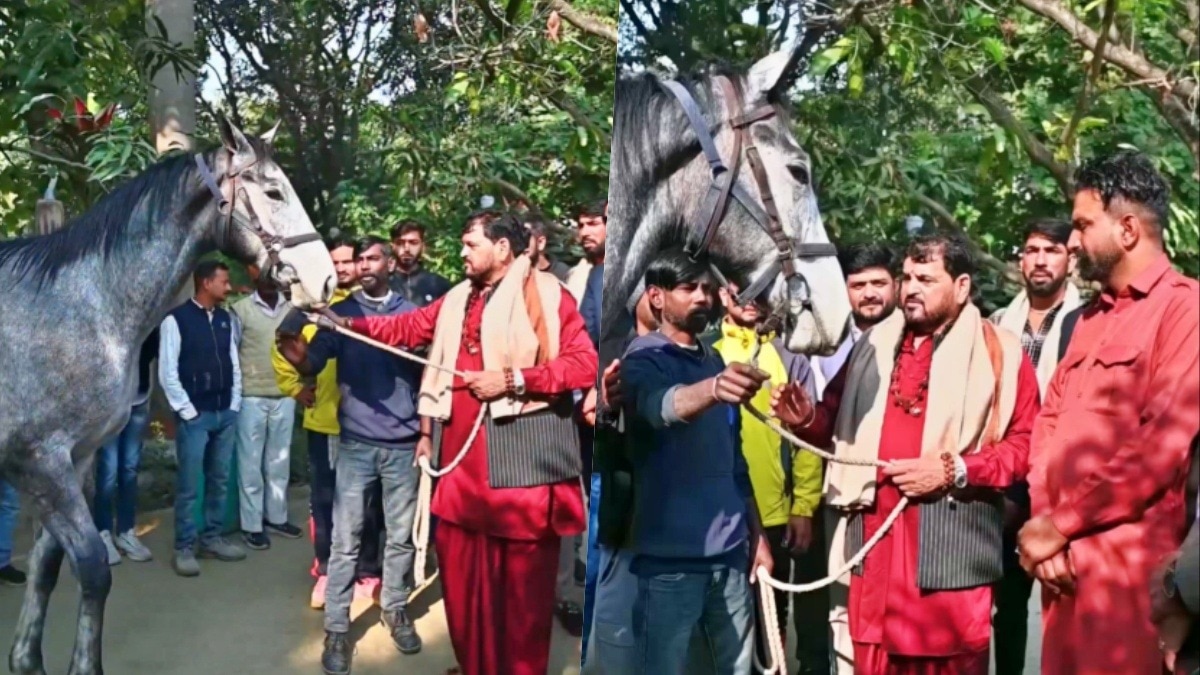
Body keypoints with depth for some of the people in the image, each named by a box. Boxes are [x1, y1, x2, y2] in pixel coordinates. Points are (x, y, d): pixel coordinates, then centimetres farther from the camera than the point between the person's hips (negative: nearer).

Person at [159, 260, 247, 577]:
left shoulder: (225, 319, 9)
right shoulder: (176, 319, -9)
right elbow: (167, 373, -10)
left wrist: (234, 406, 6)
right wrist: (188, 411, -10)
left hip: (225, 414, 6)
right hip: (194, 416, -6)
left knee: (219, 480, 12)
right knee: (188, 485, 1)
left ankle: (212, 539, 24)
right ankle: (184, 548, 11)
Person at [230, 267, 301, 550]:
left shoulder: (292, 309, 5)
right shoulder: (240, 310, -3)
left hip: (285, 396, 3)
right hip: (252, 397, -3)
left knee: (280, 461, 12)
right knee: (251, 462, 4)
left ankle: (276, 516, 25)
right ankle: (252, 525, 11)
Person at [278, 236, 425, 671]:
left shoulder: (410, 314, 5)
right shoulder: (340, 312, 3)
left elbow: (424, 378, 8)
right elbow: (313, 362, -8)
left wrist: (426, 433, 3)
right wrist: (294, 353, -30)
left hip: (403, 443, 1)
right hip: (355, 443, -1)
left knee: (401, 535, 10)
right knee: (346, 540, 1)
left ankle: (395, 609, 27)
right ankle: (336, 628, 9)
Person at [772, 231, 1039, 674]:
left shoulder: (999, 352, 0)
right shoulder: (874, 345, 14)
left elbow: (1026, 444, -6)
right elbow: (840, 420, 16)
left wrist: (955, 470, -15)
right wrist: (807, 418, -5)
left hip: (950, 549, -4)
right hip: (874, 540, 4)